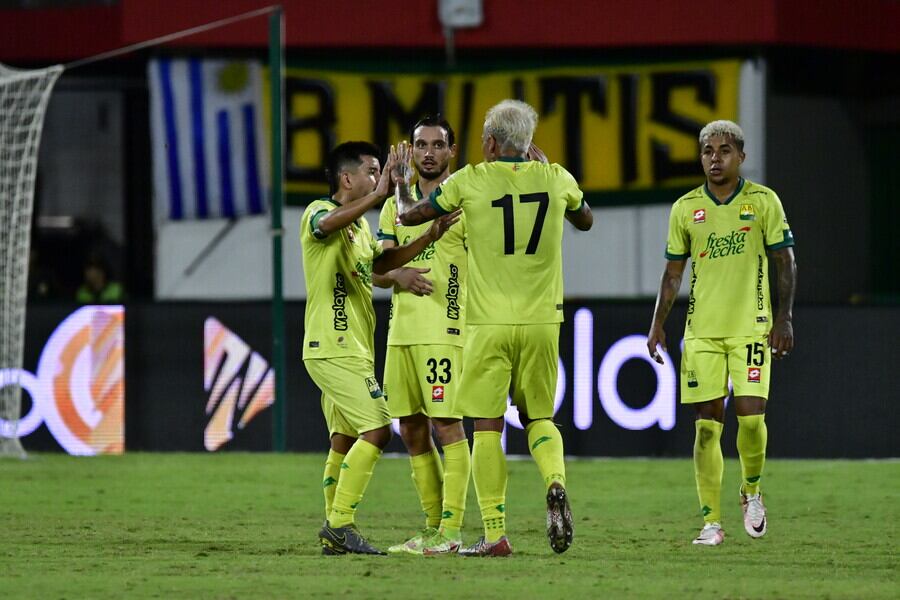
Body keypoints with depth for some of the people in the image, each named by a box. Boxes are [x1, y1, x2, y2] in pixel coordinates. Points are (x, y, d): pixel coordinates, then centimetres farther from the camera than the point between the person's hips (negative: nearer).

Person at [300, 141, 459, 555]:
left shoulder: (360, 226, 19)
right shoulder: (318, 213, -12)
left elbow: (382, 261, 32)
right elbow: (329, 223, -36)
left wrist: (429, 238, 19)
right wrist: (378, 195, -45)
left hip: (350, 349, 10)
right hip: (334, 348, -10)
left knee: (345, 440, 11)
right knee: (376, 429, -17)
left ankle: (334, 535, 15)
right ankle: (340, 523, -16)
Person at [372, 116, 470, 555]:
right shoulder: (396, 205, 17)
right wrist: (398, 275, -10)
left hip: (444, 330, -7)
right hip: (401, 329, 7)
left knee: (446, 423, -11)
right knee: (411, 429, 7)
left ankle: (451, 531, -11)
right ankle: (433, 528, 14)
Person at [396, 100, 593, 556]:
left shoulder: (471, 181, -3)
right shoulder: (555, 179, 3)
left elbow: (410, 215, 10)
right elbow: (585, 221, 26)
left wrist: (400, 186, 32)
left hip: (489, 322, -3)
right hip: (541, 319, 3)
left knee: (487, 427, 2)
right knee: (538, 416, 16)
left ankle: (495, 534, -3)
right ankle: (555, 483, -14)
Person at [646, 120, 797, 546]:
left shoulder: (763, 201, 0)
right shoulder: (686, 208, 7)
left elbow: (785, 262, 3)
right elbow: (673, 271, 14)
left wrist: (784, 318, -6)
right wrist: (657, 324, 9)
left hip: (751, 327, -2)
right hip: (702, 330, 2)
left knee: (751, 415, -11)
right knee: (707, 423, -3)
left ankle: (751, 492, 18)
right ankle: (711, 522, 1)